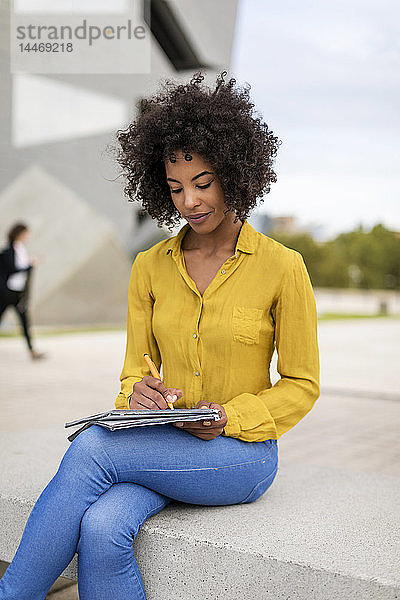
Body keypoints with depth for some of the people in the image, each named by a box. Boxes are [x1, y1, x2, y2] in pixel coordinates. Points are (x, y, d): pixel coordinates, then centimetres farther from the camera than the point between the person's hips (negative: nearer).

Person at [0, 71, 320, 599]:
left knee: (91, 449, -27)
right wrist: (139, 393, -13)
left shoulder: (282, 267, -6)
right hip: (162, 445, 4)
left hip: (242, 452, -3)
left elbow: (301, 386, -1)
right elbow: (136, 366, 10)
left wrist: (229, 417, -16)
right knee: (101, 529, -29)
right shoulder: (150, 267, 5)